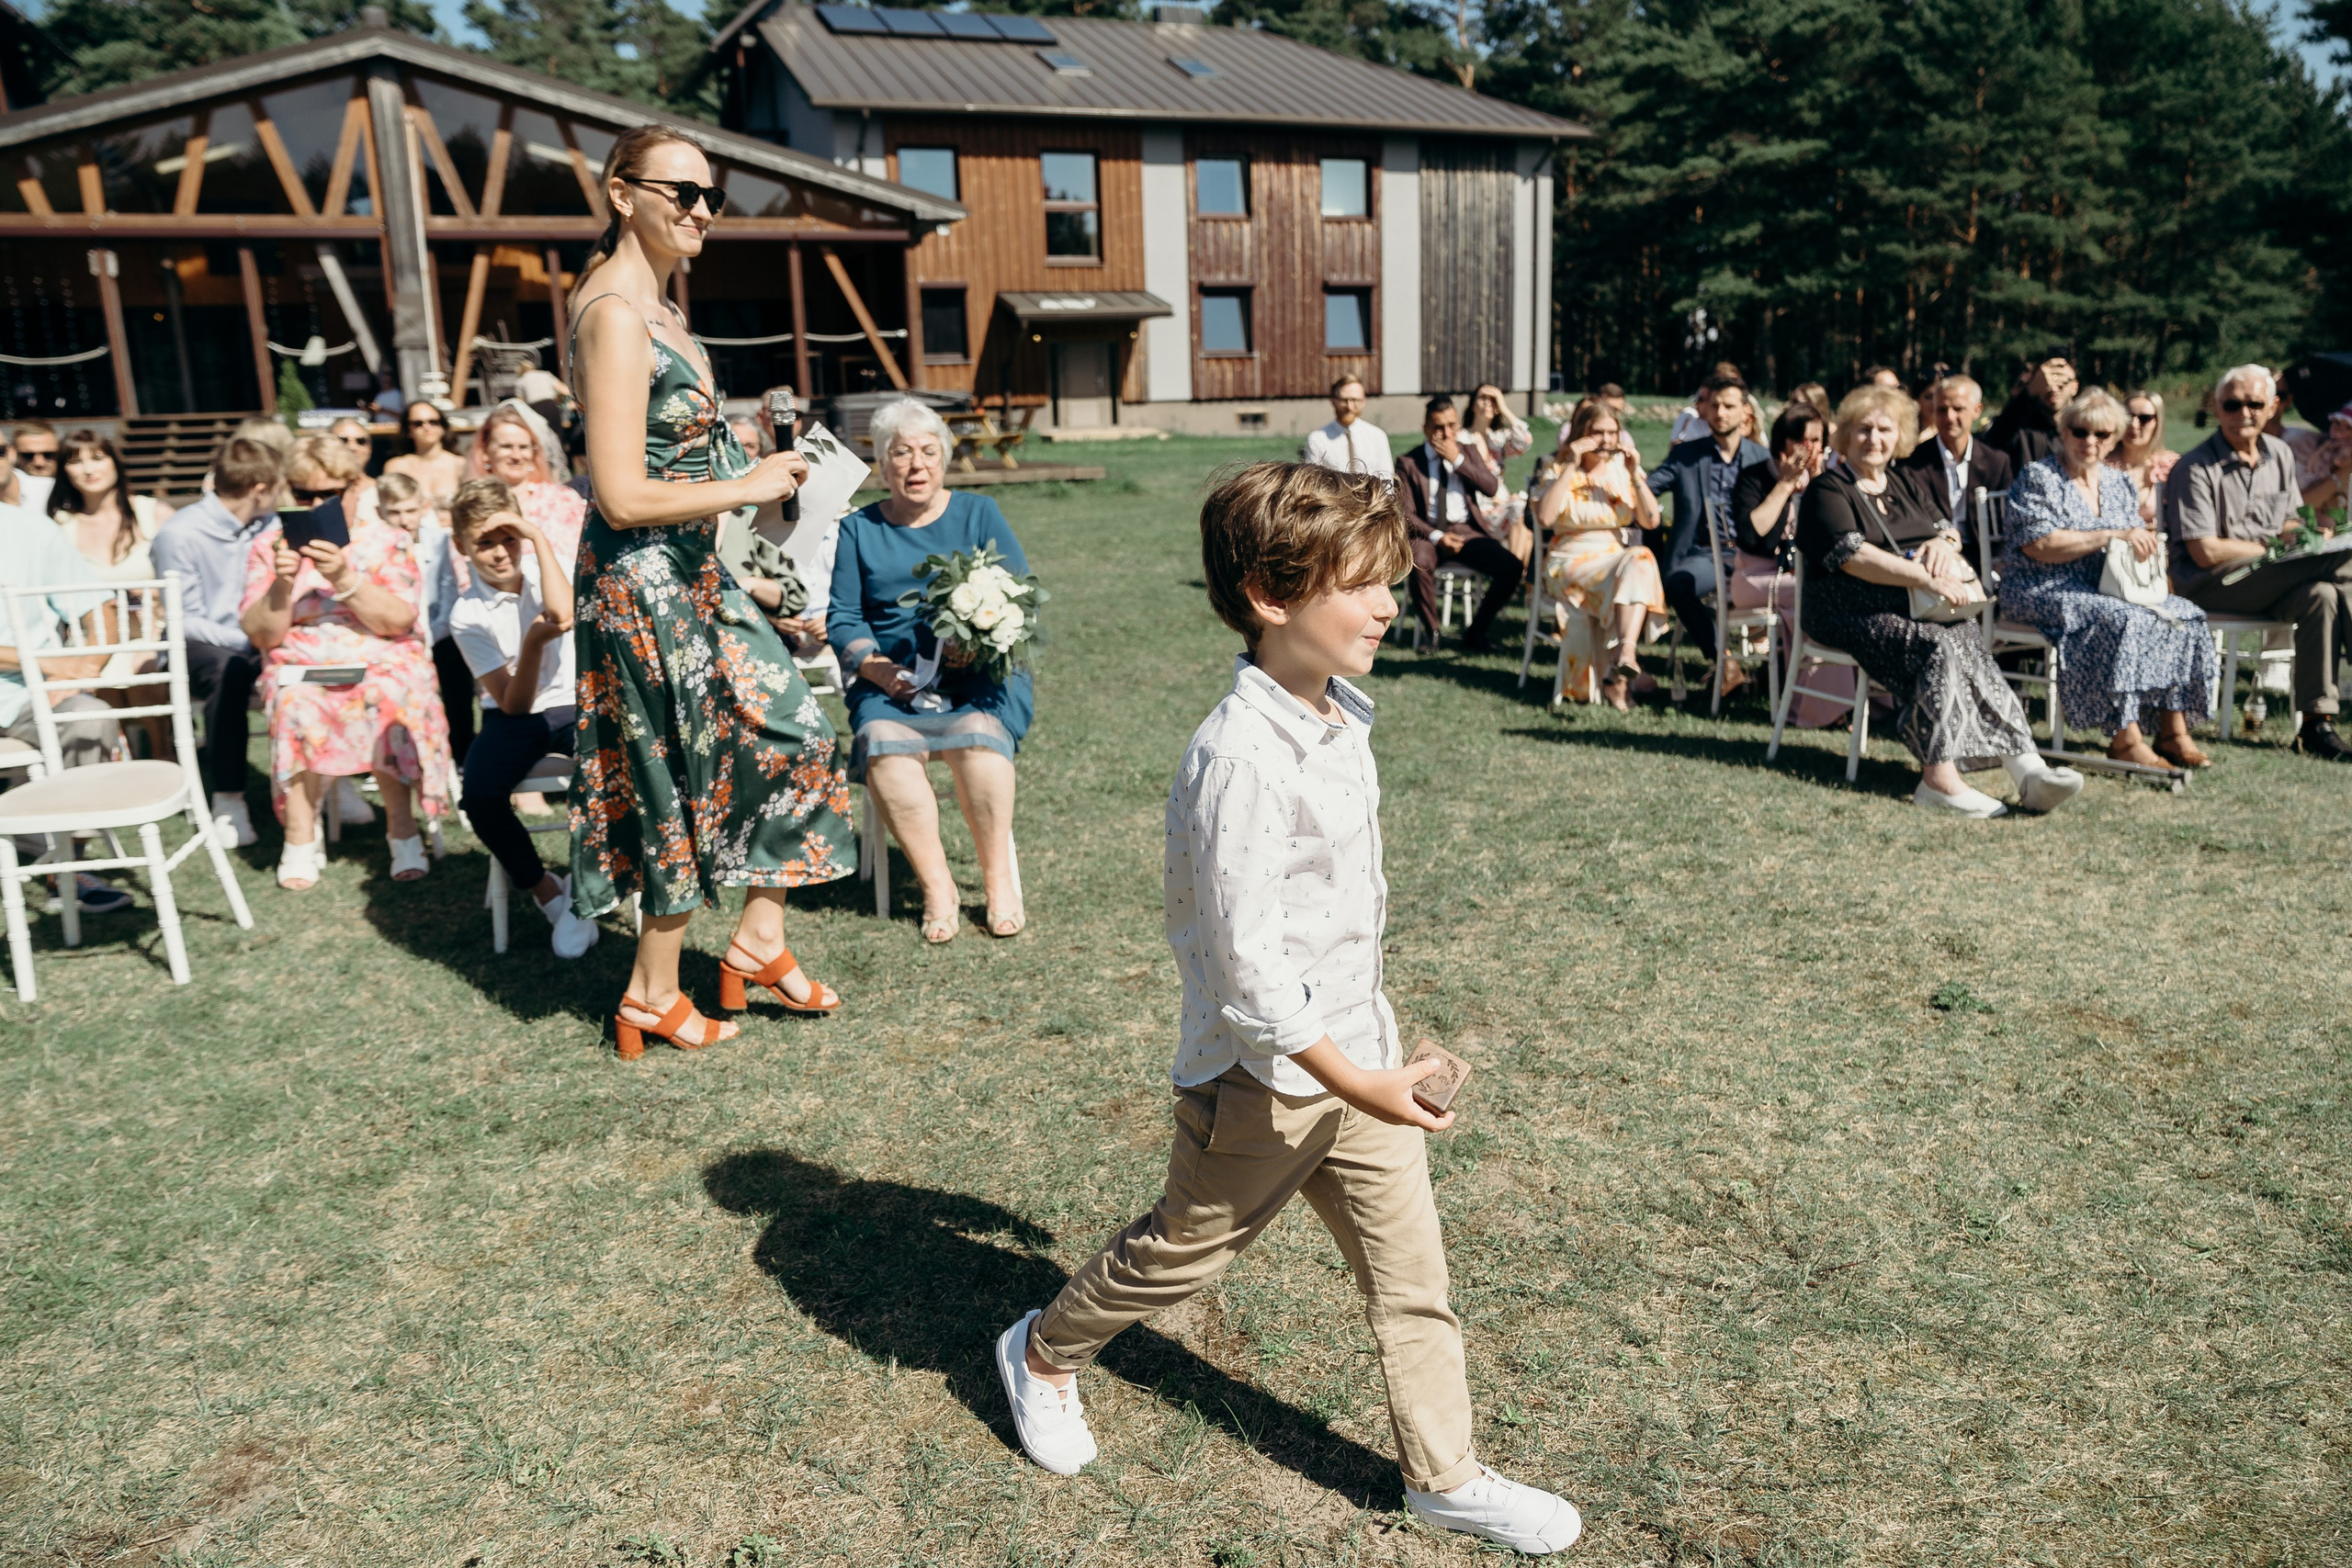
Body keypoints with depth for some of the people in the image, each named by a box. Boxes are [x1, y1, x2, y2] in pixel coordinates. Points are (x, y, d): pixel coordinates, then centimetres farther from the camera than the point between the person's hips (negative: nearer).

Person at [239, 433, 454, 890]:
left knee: (388, 702, -34)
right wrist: (282, 583, -17)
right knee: (298, 708, -33)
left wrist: (343, 577, -22)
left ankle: (402, 827, -22)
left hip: (380, 661, -1)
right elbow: (262, 635, 0)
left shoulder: (385, 540, 5)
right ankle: (301, 835, -21)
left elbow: (399, 621, -9)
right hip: (300, 665, 1)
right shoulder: (269, 546, 9)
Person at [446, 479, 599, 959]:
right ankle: (546, 891, -4)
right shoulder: (467, 615, -5)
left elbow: (564, 611, -25)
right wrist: (534, 641, -27)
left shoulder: (547, 564, 1)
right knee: (479, 797, -29)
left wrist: (538, 537, -17)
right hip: (515, 718, 0)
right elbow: (512, 704, -11)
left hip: (577, 704, 0)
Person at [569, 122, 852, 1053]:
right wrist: (749, 486, -15)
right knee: (687, 780, 2)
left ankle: (758, 941, 24)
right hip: (642, 583, -10)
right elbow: (624, 496, -25)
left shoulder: (654, 305, 11)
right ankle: (653, 1000, 20)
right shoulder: (615, 314, -20)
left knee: (791, 733, 13)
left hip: (689, 572, 10)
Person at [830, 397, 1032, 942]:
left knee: (976, 733, -34)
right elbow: (842, 618, 6)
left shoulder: (978, 514, 12)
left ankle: (999, 879, -21)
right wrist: (879, 668, -14)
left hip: (979, 674, -1)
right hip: (891, 680, 1)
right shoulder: (857, 529, 14)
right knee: (883, 743, -31)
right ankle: (936, 885, -21)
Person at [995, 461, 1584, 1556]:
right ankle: (1044, 1353, 42)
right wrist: (1353, 1082, -23)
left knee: (1411, 1270, 12)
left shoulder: (1341, 718, 2)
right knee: (1183, 1249, 16)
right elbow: (1244, 956, -27)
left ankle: (1444, 1477, 30)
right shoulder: (1241, 756, -28)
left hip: (1355, 1047, 8)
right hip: (1264, 1070, -7)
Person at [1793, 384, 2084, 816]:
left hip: (1921, 605, 5)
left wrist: (1943, 542, -9)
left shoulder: (1907, 481, 22)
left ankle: (2028, 769, -37)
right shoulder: (1828, 489, 1)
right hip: (1857, 610, -5)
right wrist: (1928, 580, -23)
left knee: (1969, 644, -25)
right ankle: (1940, 776, -37)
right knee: (1938, 649, -32)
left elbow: (1949, 530, 18)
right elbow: (1853, 557, -14)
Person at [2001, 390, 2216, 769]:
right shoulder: (2038, 478, -4)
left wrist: (2146, 542, -7)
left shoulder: (2118, 482, 17)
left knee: (2183, 615, -15)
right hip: (2046, 593, -7)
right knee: (2122, 620, -33)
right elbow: (2039, 545, -17)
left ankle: (2173, 731, -13)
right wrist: (2112, 536, -19)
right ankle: (2125, 739, -27)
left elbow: (2135, 542, 18)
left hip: (2107, 589, 7)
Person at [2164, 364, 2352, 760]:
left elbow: (2287, 524, 19)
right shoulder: (2195, 468, -10)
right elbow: (2205, 553, -14)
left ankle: (2316, 723, -23)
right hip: (2208, 586, -7)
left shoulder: (2280, 454, 14)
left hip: (2267, 585, 7)